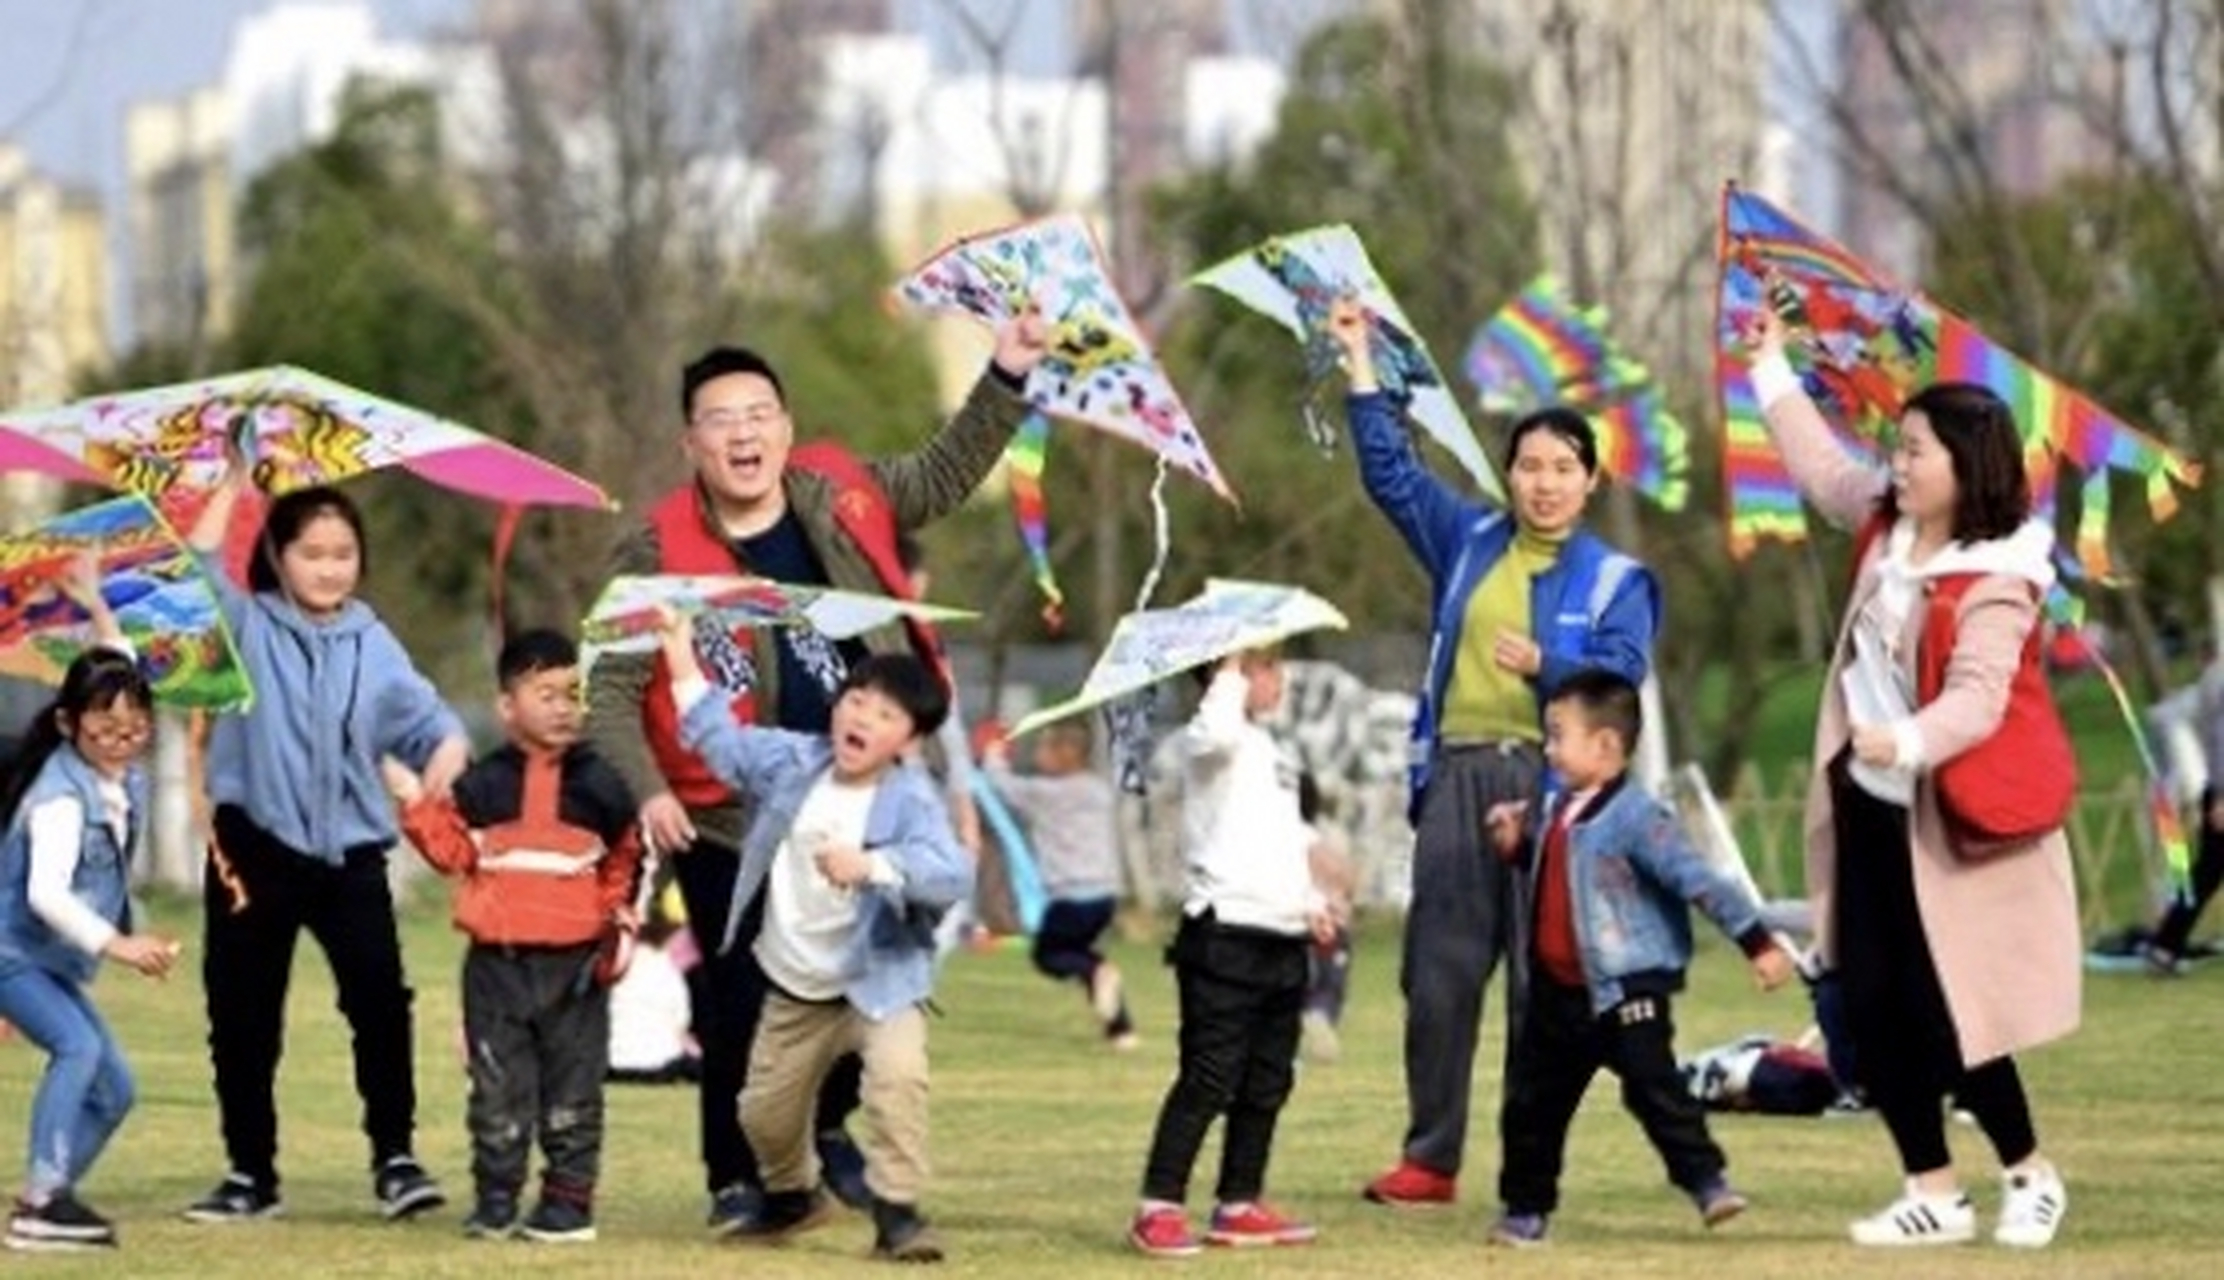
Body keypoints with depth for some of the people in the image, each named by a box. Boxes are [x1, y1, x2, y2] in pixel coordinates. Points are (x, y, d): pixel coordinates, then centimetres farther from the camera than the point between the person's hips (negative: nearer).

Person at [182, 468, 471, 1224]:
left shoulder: (372, 645, 9)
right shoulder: (247, 628, 4)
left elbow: (424, 716, 4)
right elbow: (197, 565, -11)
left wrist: (447, 751, -17)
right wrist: (231, 486, -7)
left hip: (350, 850, 1)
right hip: (254, 848, 0)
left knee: (380, 999, -11)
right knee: (242, 1017, 5)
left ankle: (394, 1156, -4)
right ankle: (251, 1173, 14)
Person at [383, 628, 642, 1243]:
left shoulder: (598, 787, 4)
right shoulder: (483, 785, 3)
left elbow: (626, 859, 14)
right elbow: (451, 850, 2)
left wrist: (618, 909, 3)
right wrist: (416, 802, -7)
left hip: (575, 961, 0)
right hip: (498, 961, 0)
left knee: (572, 1090, 3)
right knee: (498, 1088, 4)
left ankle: (569, 1199, 9)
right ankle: (494, 1198, 10)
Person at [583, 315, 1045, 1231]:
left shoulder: (839, 497, 1)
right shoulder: (659, 554, -11)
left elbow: (944, 476, 18)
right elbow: (611, 687, -11)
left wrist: (1006, 379, 10)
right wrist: (645, 789, -24)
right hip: (728, 823, -4)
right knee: (740, 1010, -1)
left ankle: (829, 1129, 34)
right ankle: (737, 1179, 14)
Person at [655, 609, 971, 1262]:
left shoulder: (911, 799, -20)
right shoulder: (792, 762, -3)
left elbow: (951, 873, -35)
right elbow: (724, 741, 14)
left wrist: (873, 865, -48)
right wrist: (686, 672, 9)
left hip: (881, 980, -5)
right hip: (794, 991, 5)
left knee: (897, 1074, -31)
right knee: (765, 1109, 14)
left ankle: (896, 1212, -21)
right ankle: (789, 1196, 45)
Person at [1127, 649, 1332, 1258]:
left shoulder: (1266, 747, 22)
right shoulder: (1212, 742, -6)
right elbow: (1216, 730, -34)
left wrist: (1310, 903, 20)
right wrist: (1231, 675, -19)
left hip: (1281, 938, 9)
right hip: (1225, 934, -9)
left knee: (1266, 1083, 10)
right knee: (1208, 1080, -11)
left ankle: (1239, 1204, 17)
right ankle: (1158, 1208, -9)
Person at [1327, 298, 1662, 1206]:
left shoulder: (1613, 580, 6)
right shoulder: (1470, 544, 17)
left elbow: (1624, 675, -6)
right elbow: (1393, 472, 18)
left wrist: (1546, 663, -23)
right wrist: (1361, 367, 14)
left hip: (1549, 779, -4)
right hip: (1457, 774, 4)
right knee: (1438, 974, 2)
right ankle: (1429, 1158, 8)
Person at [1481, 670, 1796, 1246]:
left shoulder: (1636, 818, -17)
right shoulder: (1559, 809, 9)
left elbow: (1701, 882, -20)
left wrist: (1758, 943, -23)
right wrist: (1515, 844, 9)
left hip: (1629, 988, -8)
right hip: (1560, 987, 8)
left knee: (1653, 1086, -18)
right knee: (1532, 1101, 13)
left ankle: (1707, 1181, -13)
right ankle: (1524, 1209, 25)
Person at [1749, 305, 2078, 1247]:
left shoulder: (1994, 585, -22)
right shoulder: (1890, 526, 2)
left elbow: (1977, 699, -33)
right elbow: (1823, 470, 21)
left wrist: (1909, 741, -51)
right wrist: (1772, 369, 25)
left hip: (1943, 825, -8)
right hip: (1870, 810, 8)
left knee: (1944, 1014, -5)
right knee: (1870, 1009, 6)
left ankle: (2030, 1177, 15)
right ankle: (1931, 1193, 14)